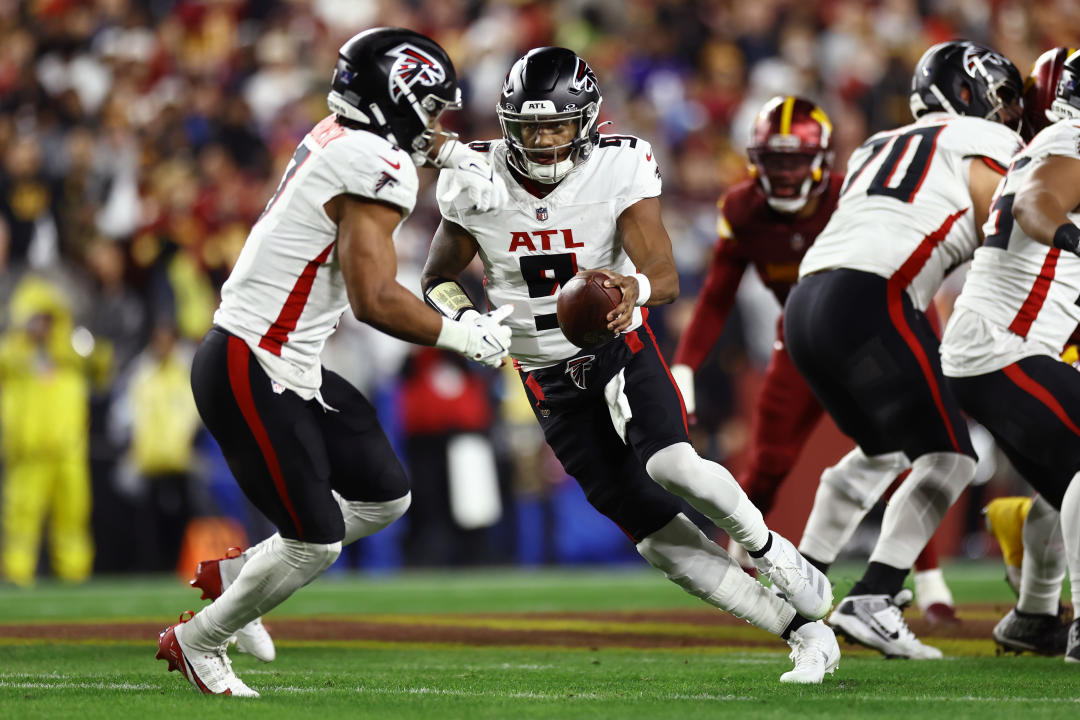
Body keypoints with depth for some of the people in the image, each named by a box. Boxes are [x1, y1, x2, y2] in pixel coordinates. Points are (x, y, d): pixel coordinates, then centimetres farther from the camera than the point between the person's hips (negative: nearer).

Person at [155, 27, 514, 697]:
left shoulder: (337, 134, 9)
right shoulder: (376, 171, -19)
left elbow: (405, 134, 35)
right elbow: (375, 300, -24)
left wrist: (455, 152, 16)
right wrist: (460, 335, -11)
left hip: (290, 369, 10)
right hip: (251, 373, -10)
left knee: (385, 495, 14)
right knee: (316, 542, -4)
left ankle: (237, 571, 27)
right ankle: (198, 641, 17)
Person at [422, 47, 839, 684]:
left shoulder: (621, 169, -17)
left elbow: (666, 277, -24)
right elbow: (439, 280, 4)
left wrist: (636, 287, -48)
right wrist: (467, 323, -18)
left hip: (622, 349, -2)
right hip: (551, 381, 2)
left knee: (671, 465, -31)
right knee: (652, 530, -5)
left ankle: (769, 548, -1)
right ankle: (807, 631, 2)